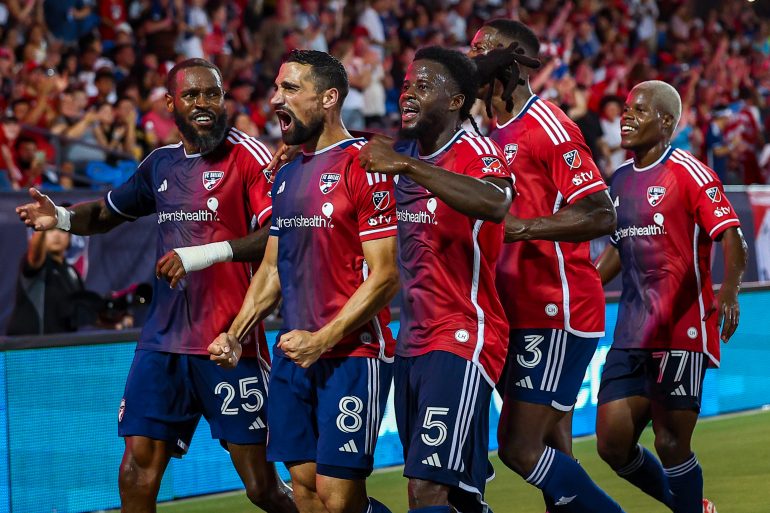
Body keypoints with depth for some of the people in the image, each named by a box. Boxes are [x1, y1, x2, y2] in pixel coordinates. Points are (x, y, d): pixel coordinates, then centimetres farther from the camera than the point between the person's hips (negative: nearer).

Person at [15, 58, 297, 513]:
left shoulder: (248, 156, -5)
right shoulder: (161, 163, 14)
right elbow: (106, 213, 30)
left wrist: (208, 253, -25)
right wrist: (61, 217, 9)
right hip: (163, 340, 5)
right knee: (137, 475, -1)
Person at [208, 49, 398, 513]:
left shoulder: (364, 167, -10)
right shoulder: (287, 175, 15)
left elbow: (385, 277, -14)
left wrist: (322, 340, -18)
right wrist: (236, 336, 9)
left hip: (352, 354, -8)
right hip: (294, 354, 8)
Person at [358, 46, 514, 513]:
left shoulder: (476, 153, -12)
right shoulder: (404, 155, 13)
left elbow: (495, 204, -36)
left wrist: (408, 166, -38)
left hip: (461, 339, -8)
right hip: (412, 342, 8)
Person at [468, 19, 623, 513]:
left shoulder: (548, 127, -14)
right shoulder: (495, 132, 14)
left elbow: (602, 216, -19)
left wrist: (525, 226, -23)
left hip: (557, 313, -9)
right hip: (522, 314, 9)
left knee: (520, 448, -12)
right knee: (552, 453, 11)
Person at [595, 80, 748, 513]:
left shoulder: (688, 172, -7)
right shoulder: (621, 180, 14)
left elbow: (732, 237, -15)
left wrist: (729, 290, -31)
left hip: (682, 331, -7)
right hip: (632, 333, 7)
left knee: (672, 444, -5)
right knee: (613, 443, 1)